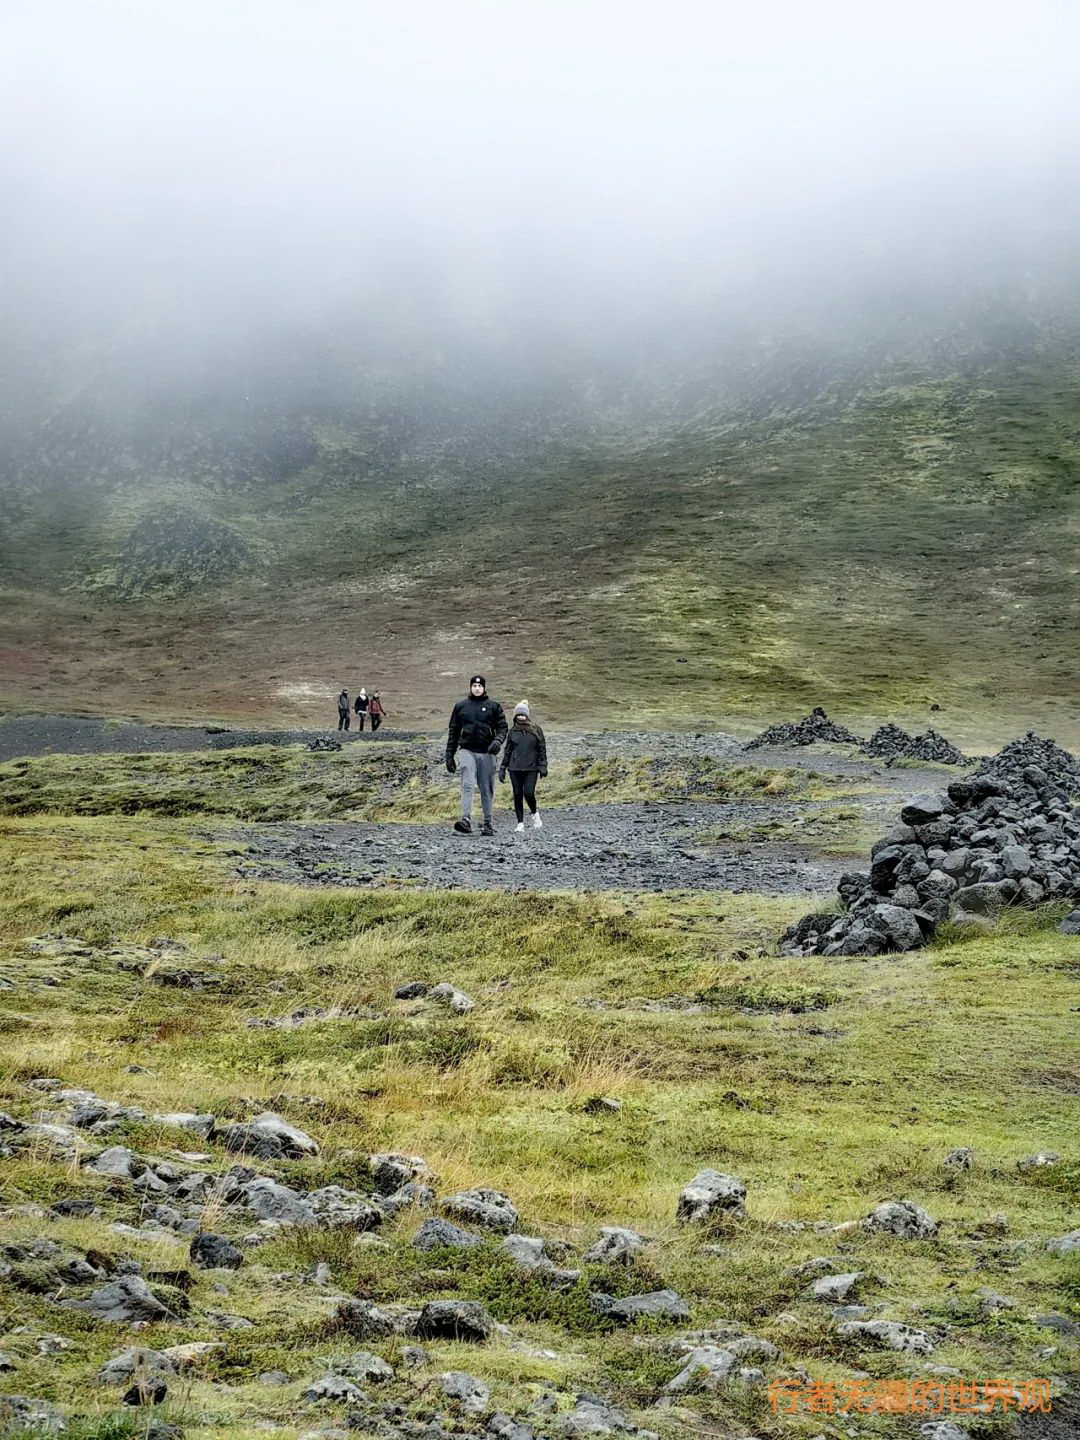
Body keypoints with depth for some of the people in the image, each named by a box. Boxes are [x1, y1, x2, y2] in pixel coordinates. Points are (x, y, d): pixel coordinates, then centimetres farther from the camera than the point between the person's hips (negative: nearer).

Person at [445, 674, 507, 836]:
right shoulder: (460, 706, 12)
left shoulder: (494, 706, 8)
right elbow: (453, 732, 15)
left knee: (487, 789, 5)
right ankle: (466, 821, -26)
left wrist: (498, 741, -16)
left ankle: (489, 823, 13)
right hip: (467, 751, 0)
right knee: (467, 785, -17)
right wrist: (449, 756, 11)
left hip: (487, 753, 0)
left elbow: (503, 727, 5)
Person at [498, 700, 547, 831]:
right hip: (515, 768, 2)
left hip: (531, 768, -2)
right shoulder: (513, 731, 8)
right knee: (517, 795, 2)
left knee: (528, 793, -12)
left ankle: (535, 814, 16)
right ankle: (520, 823, 11)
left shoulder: (536, 730, 3)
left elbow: (542, 748, 4)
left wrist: (543, 766, -3)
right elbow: (507, 750, 12)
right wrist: (502, 768, 8)